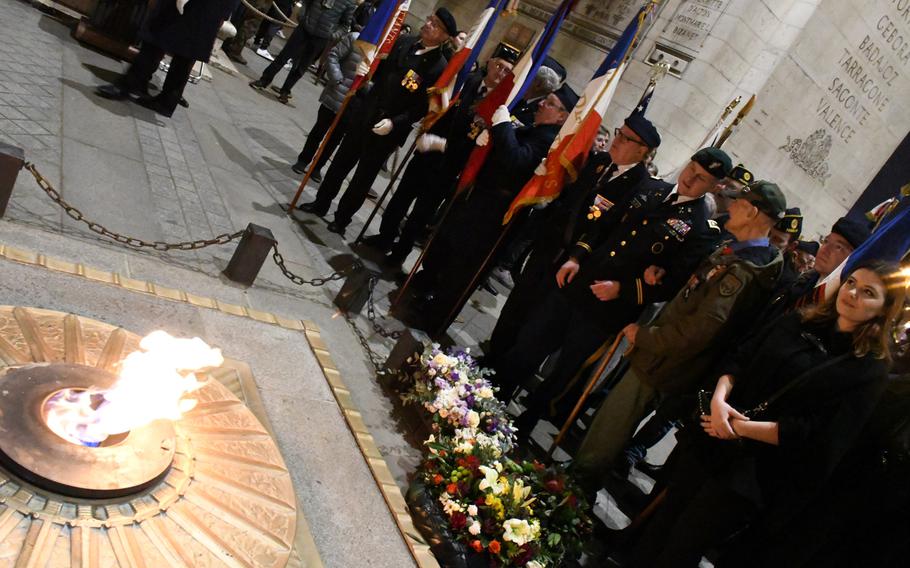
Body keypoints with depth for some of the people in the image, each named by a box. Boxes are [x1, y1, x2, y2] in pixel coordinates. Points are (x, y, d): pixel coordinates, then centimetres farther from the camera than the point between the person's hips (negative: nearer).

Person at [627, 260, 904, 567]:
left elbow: (819, 435, -16)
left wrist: (741, 427, -17)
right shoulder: (797, 323, 8)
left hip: (755, 473, -4)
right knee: (658, 528, 14)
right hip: (711, 442, 5)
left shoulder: (868, 370, -7)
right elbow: (739, 361, 6)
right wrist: (719, 398, -14)